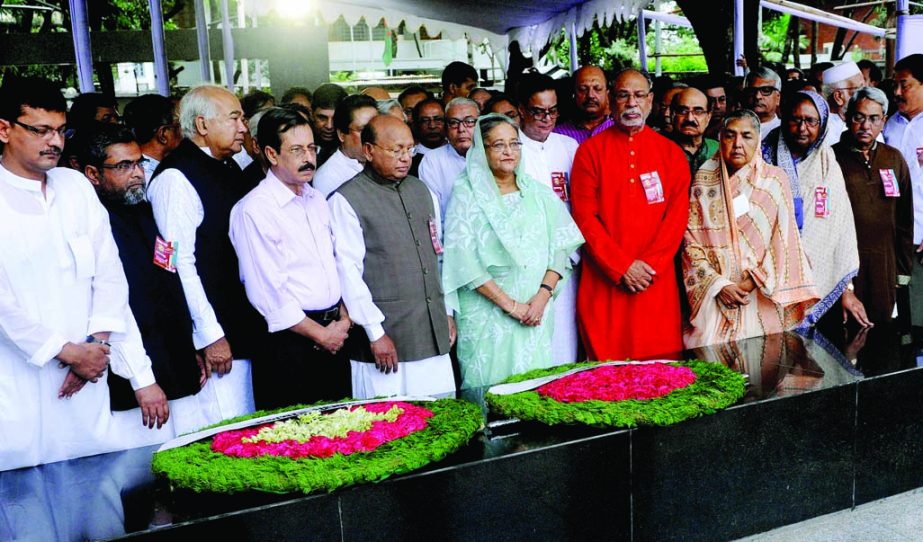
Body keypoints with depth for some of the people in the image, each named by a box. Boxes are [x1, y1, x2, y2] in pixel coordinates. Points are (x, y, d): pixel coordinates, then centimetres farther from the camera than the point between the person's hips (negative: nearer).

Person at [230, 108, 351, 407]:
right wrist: (321, 335, -10)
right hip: (292, 341, -7)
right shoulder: (253, 210, -13)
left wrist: (344, 318, 2)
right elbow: (267, 293, -16)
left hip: (335, 337, 7)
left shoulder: (317, 199, 11)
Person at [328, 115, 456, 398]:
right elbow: (348, 271, -10)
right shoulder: (346, 200, -6)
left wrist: (448, 311, 17)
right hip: (387, 340, -6)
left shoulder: (421, 191, 16)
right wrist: (376, 332, -12)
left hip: (434, 336, 6)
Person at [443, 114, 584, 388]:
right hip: (487, 316, -3)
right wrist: (509, 304, -13)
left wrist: (543, 295, -10)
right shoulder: (467, 195, -2)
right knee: (489, 384, -2)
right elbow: (464, 260, -10)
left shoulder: (538, 193, 10)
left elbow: (561, 248, 5)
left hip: (536, 314, 3)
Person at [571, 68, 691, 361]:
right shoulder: (590, 151, 4)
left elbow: (678, 216, 2)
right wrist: (622, 267, -10)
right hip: (605, 282, -1)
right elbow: (585, 217, -3)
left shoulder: (671, 153, 10)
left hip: (657, 282, 2)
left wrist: (650, 266, -10)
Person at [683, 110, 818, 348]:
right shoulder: (704, 183, 5)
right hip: (713, 298, 0)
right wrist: (719, 284, -9)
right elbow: (691, 242, 1)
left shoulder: (775, 180, 4)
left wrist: (754, 280, -9)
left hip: (761, 298, 0)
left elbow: (783, 242, 0)